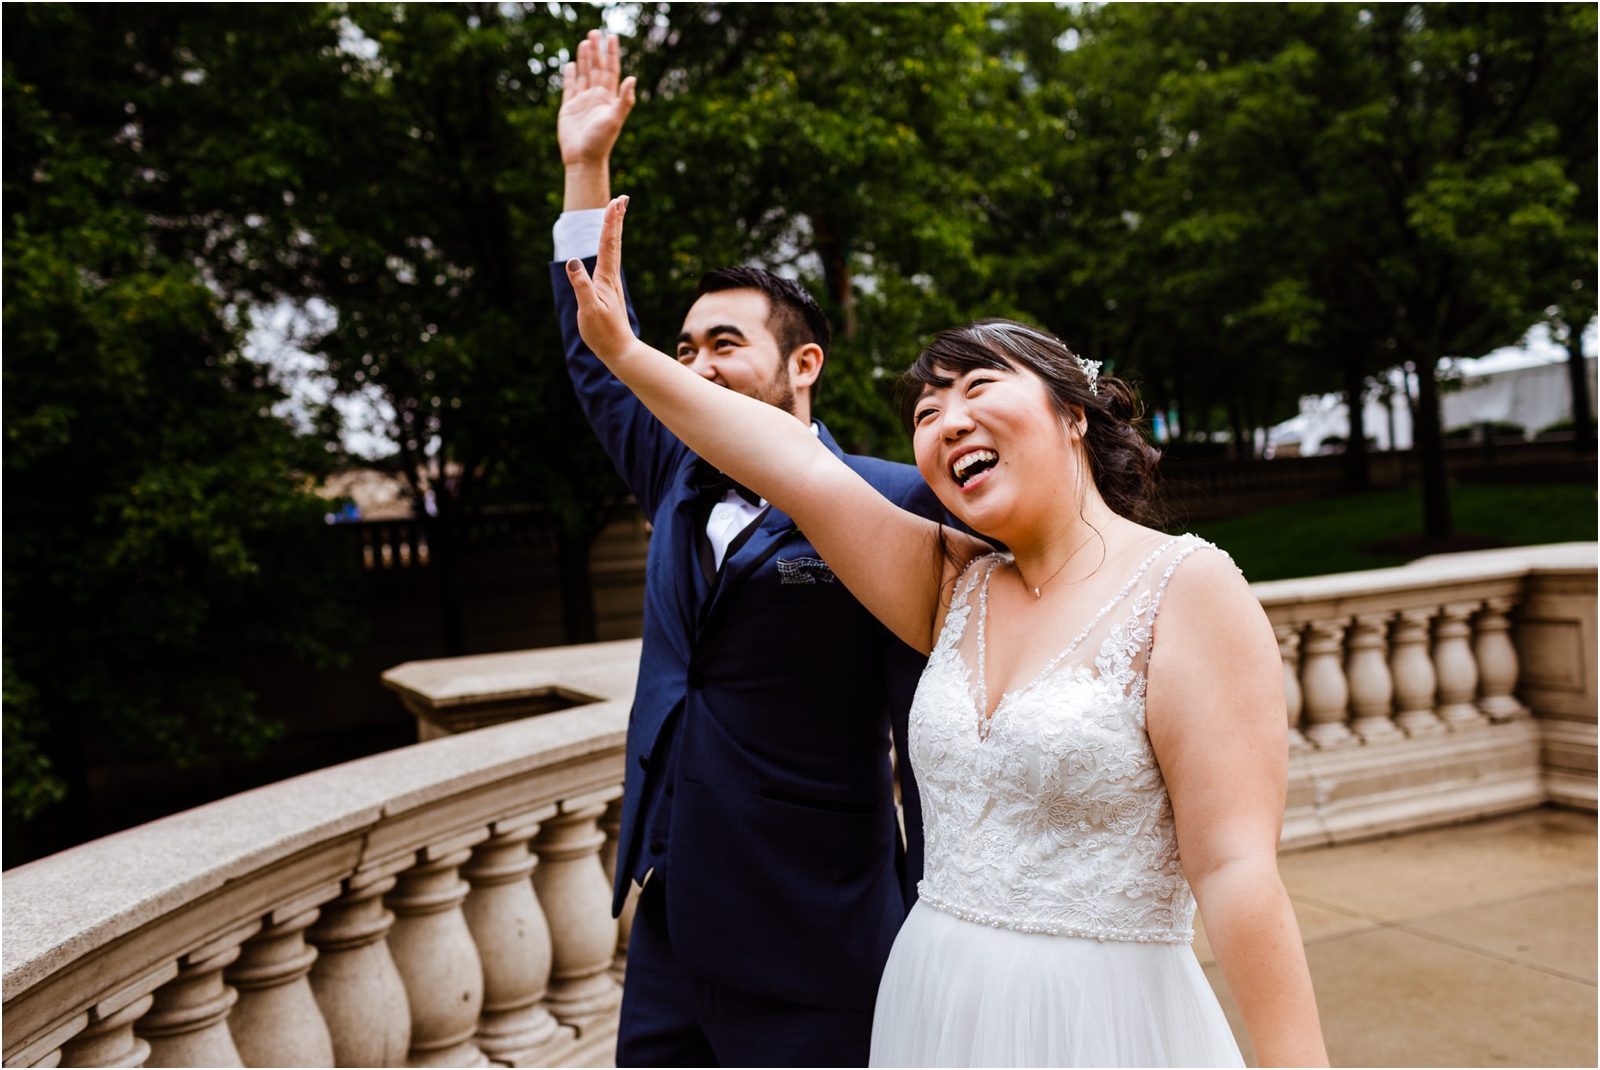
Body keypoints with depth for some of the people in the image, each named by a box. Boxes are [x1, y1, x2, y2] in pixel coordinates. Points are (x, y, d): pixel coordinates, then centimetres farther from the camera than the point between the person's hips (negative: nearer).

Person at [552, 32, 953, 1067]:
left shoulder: (892, 506, -13)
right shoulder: (682, 484, 7)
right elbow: (601, 364, 18)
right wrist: (587, 167, 16)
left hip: (814, 963, -6)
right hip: (669, 937, 7)